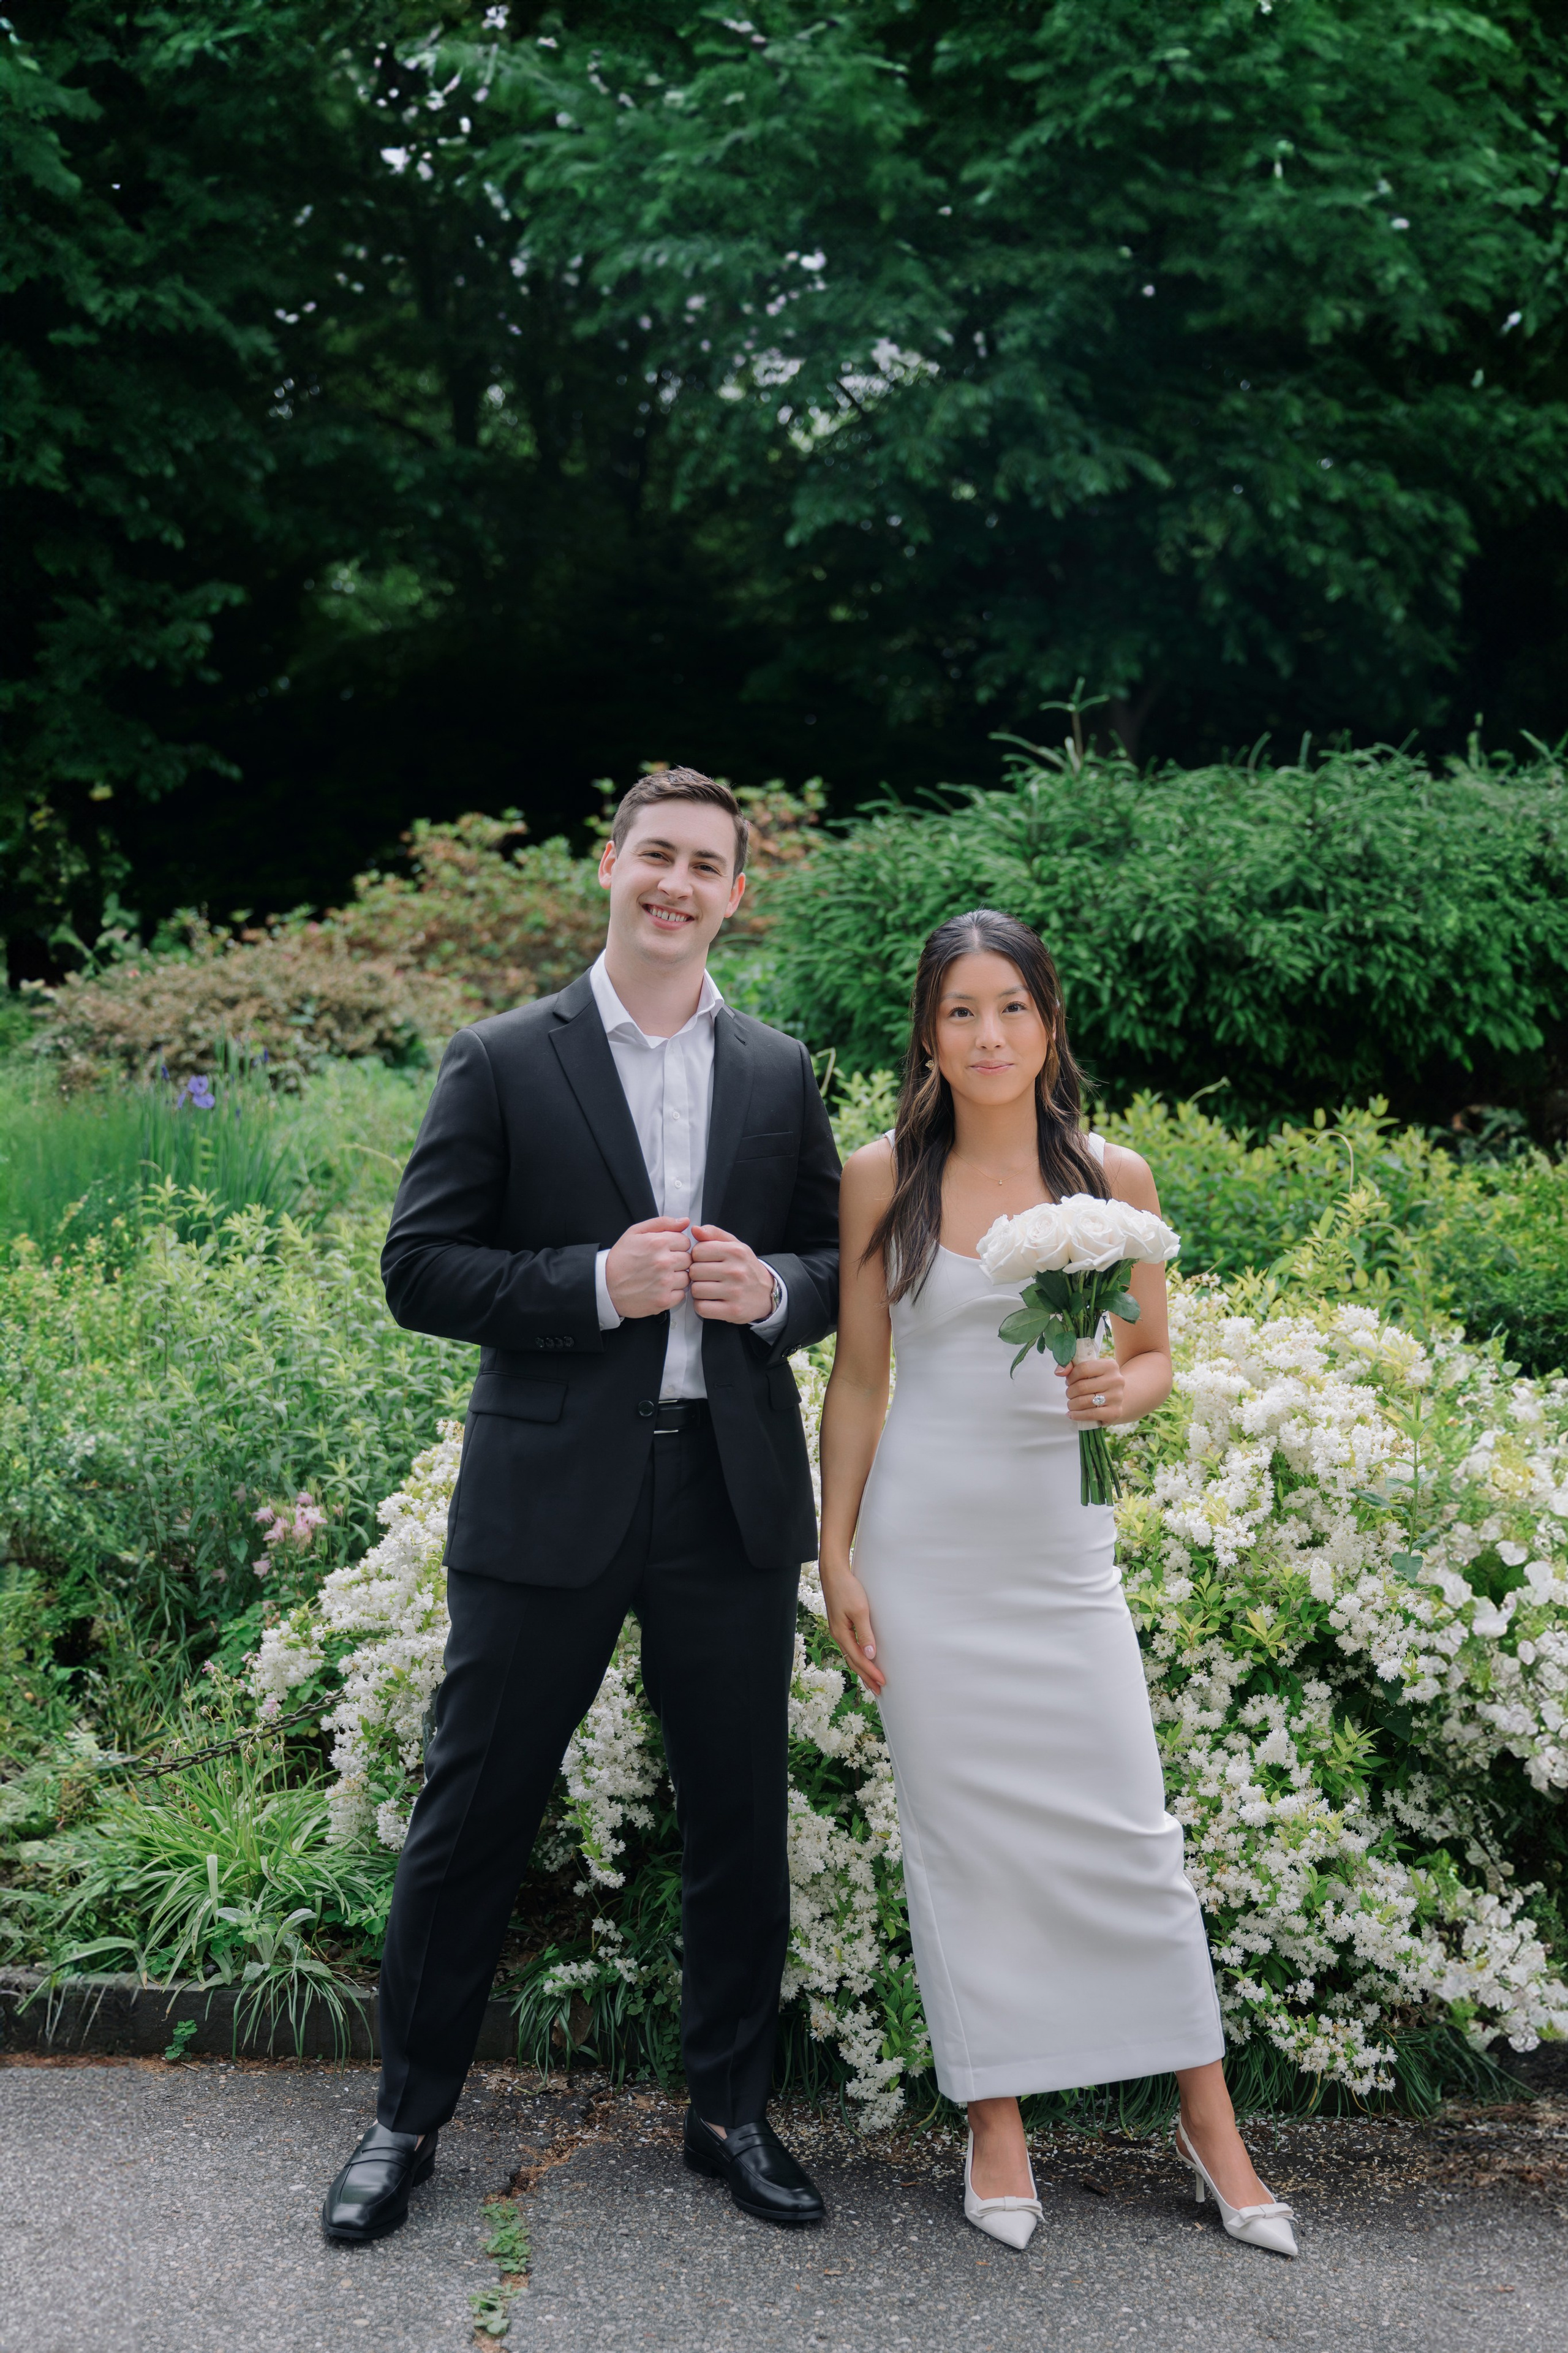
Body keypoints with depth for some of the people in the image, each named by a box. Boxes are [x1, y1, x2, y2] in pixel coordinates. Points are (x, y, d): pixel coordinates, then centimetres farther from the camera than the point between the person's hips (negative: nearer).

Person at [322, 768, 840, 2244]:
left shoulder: (779, 1073, 10)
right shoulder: (502, 1062, 0)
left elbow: (841, 1261, 14)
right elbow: (419, 1271, -4)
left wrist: (772, 1288, -9)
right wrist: (600, 1284, -17)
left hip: (733, 1494, 3)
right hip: (549, 1498, -2)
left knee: (739, 1821, 12)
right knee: (471, 1816, 6)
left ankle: (731, 2111, 30)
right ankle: (408, 2118, 25)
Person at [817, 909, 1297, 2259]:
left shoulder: (1113, 1179, 2)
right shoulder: (884, 1180, -1)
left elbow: (1156, 1353, 11)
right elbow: (858, 1379, 4)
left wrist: (1124, 1392, -12)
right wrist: (837, 1556, 2)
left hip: (1061, 1542, 1)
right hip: (923, 1542, -1)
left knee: (1128, 1827, 2)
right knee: (959, 1829, 6)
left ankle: (1211, 2122, 18)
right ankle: (997, 2124, 21)